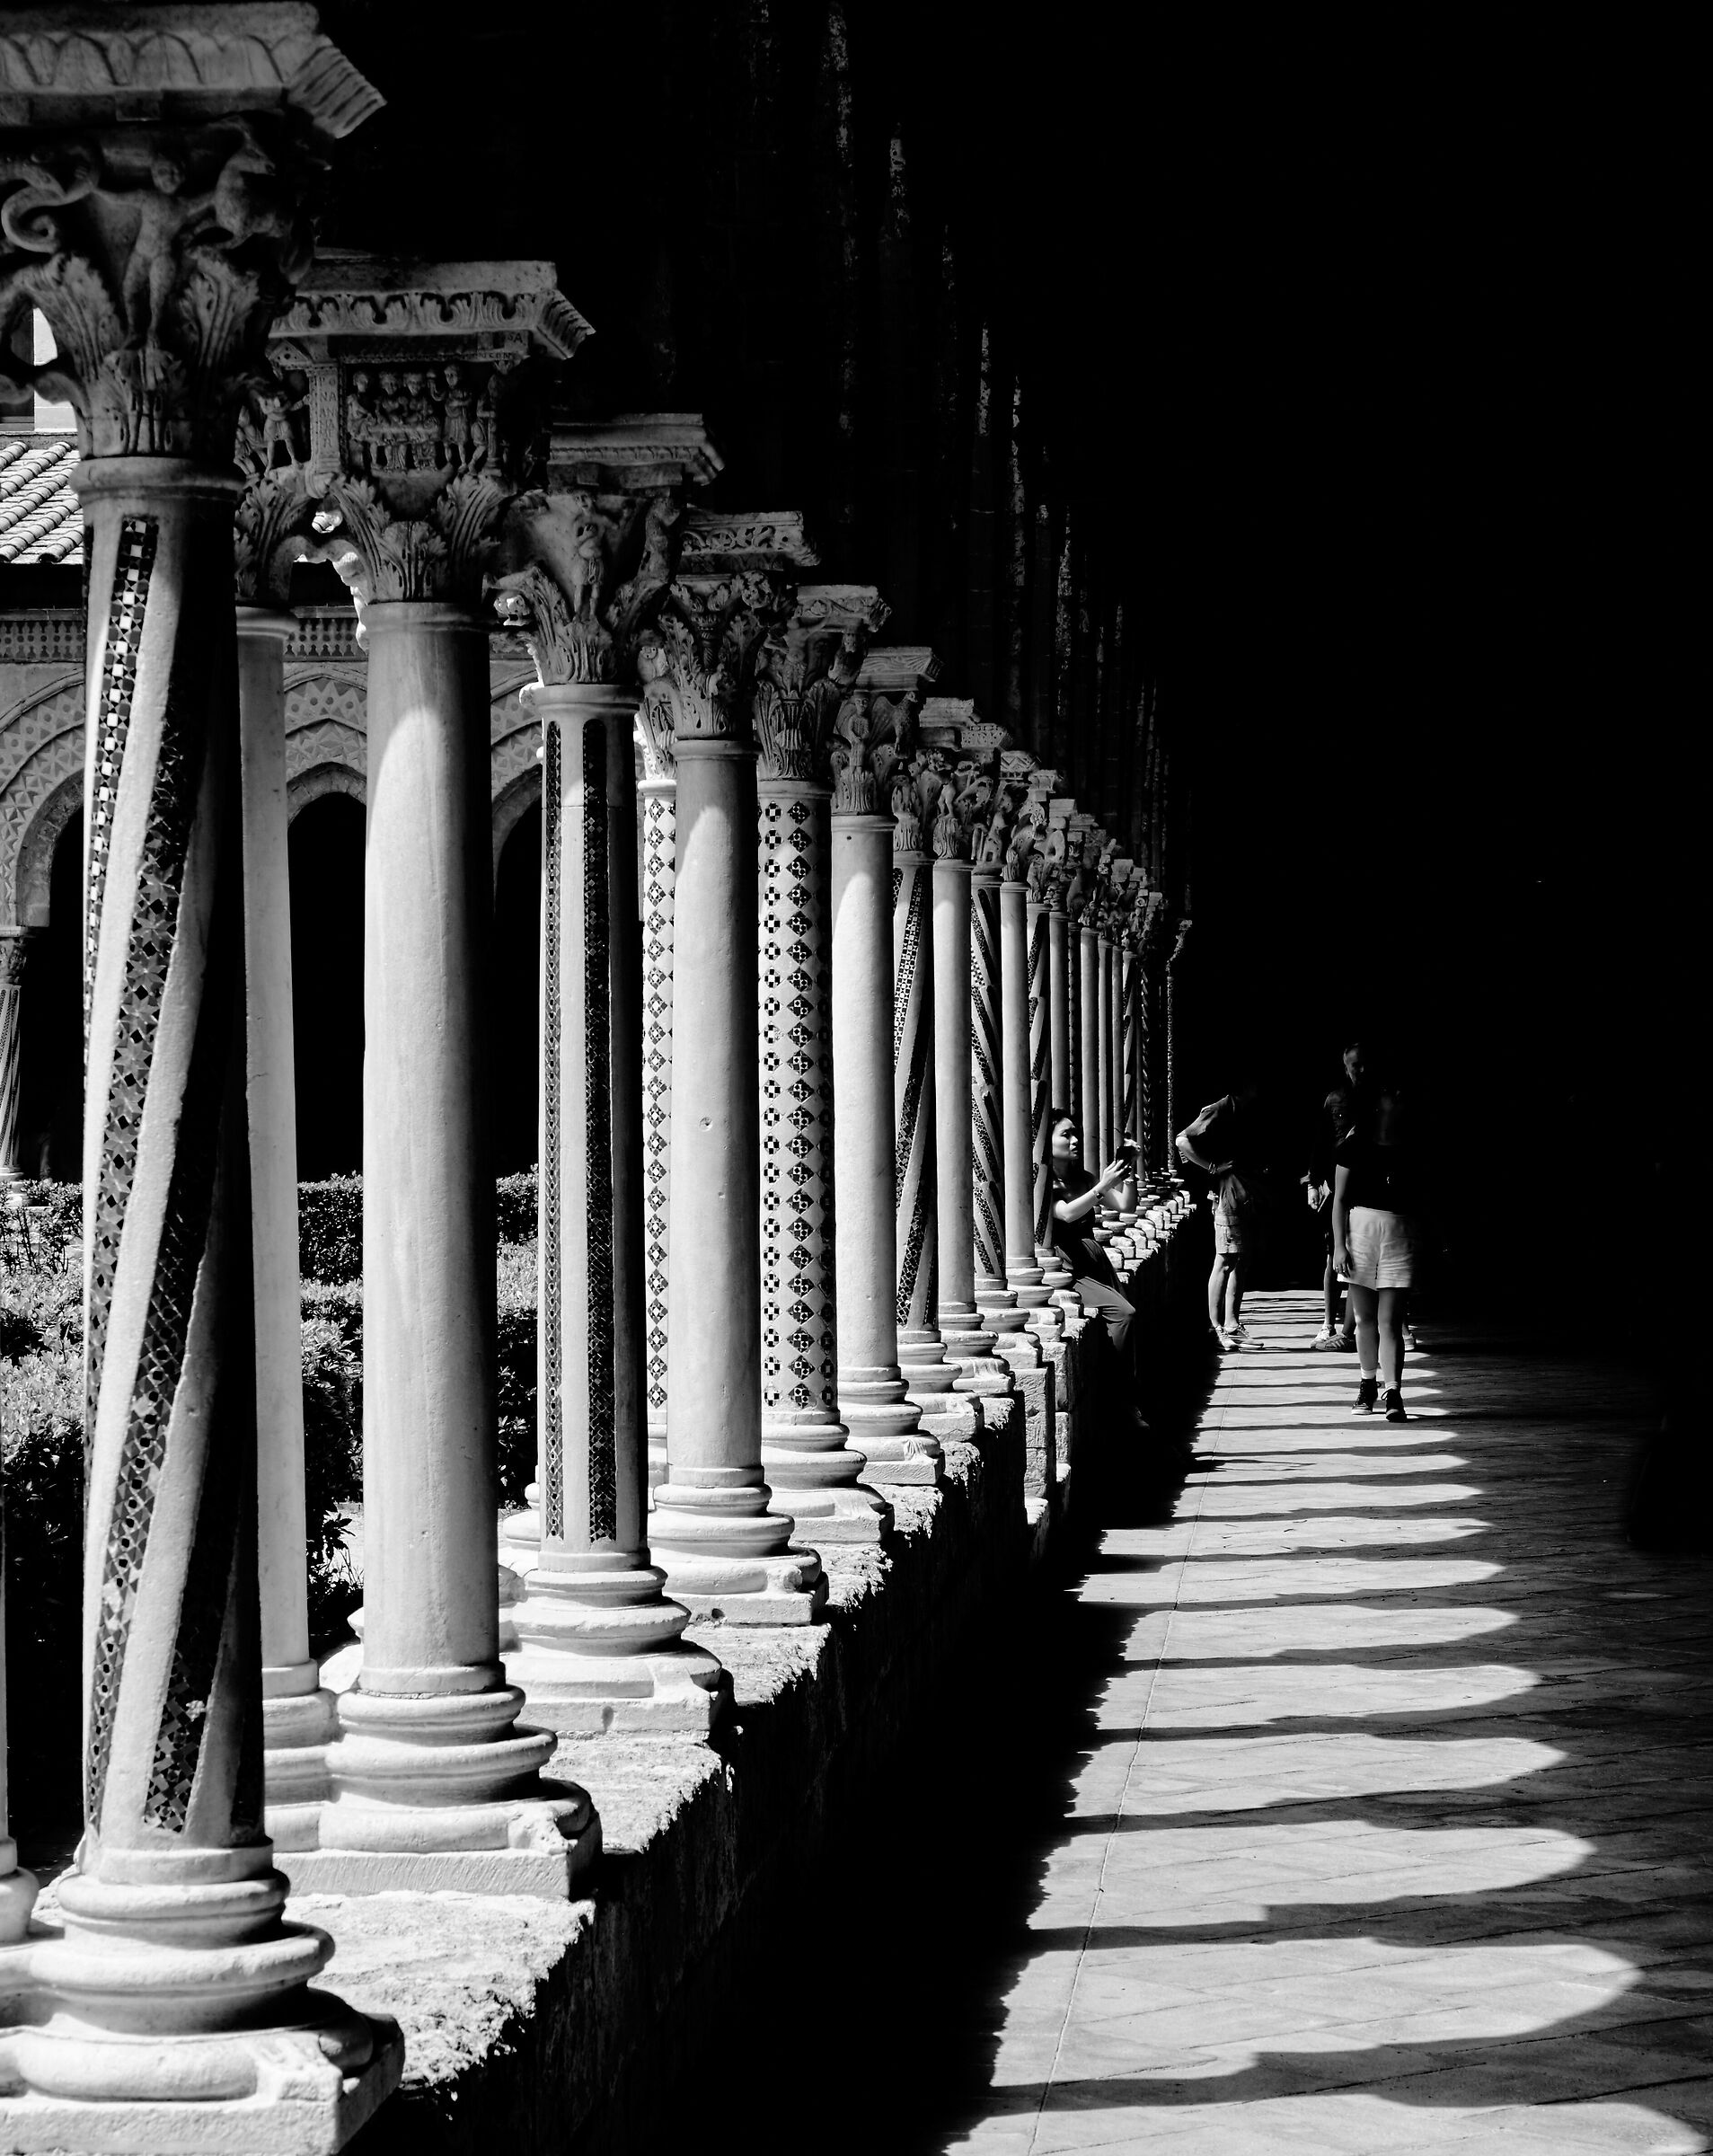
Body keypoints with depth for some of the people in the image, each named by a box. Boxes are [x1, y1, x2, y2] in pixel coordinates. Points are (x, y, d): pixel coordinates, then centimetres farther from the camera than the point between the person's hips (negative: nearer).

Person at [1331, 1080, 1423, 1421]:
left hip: (1401, 1236, 0)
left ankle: (1392, 1394, -10)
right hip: (1361, 1228, 0)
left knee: (1390, 1322, -7)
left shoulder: (1413, 1150, 8)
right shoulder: (1355, 1146, 3)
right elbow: (1340, 1199, 3)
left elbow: (1423, 1201, 12)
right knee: (1365, 1318, 8)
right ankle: (1369, 1384, 25)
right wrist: (1339, 1244, -4)